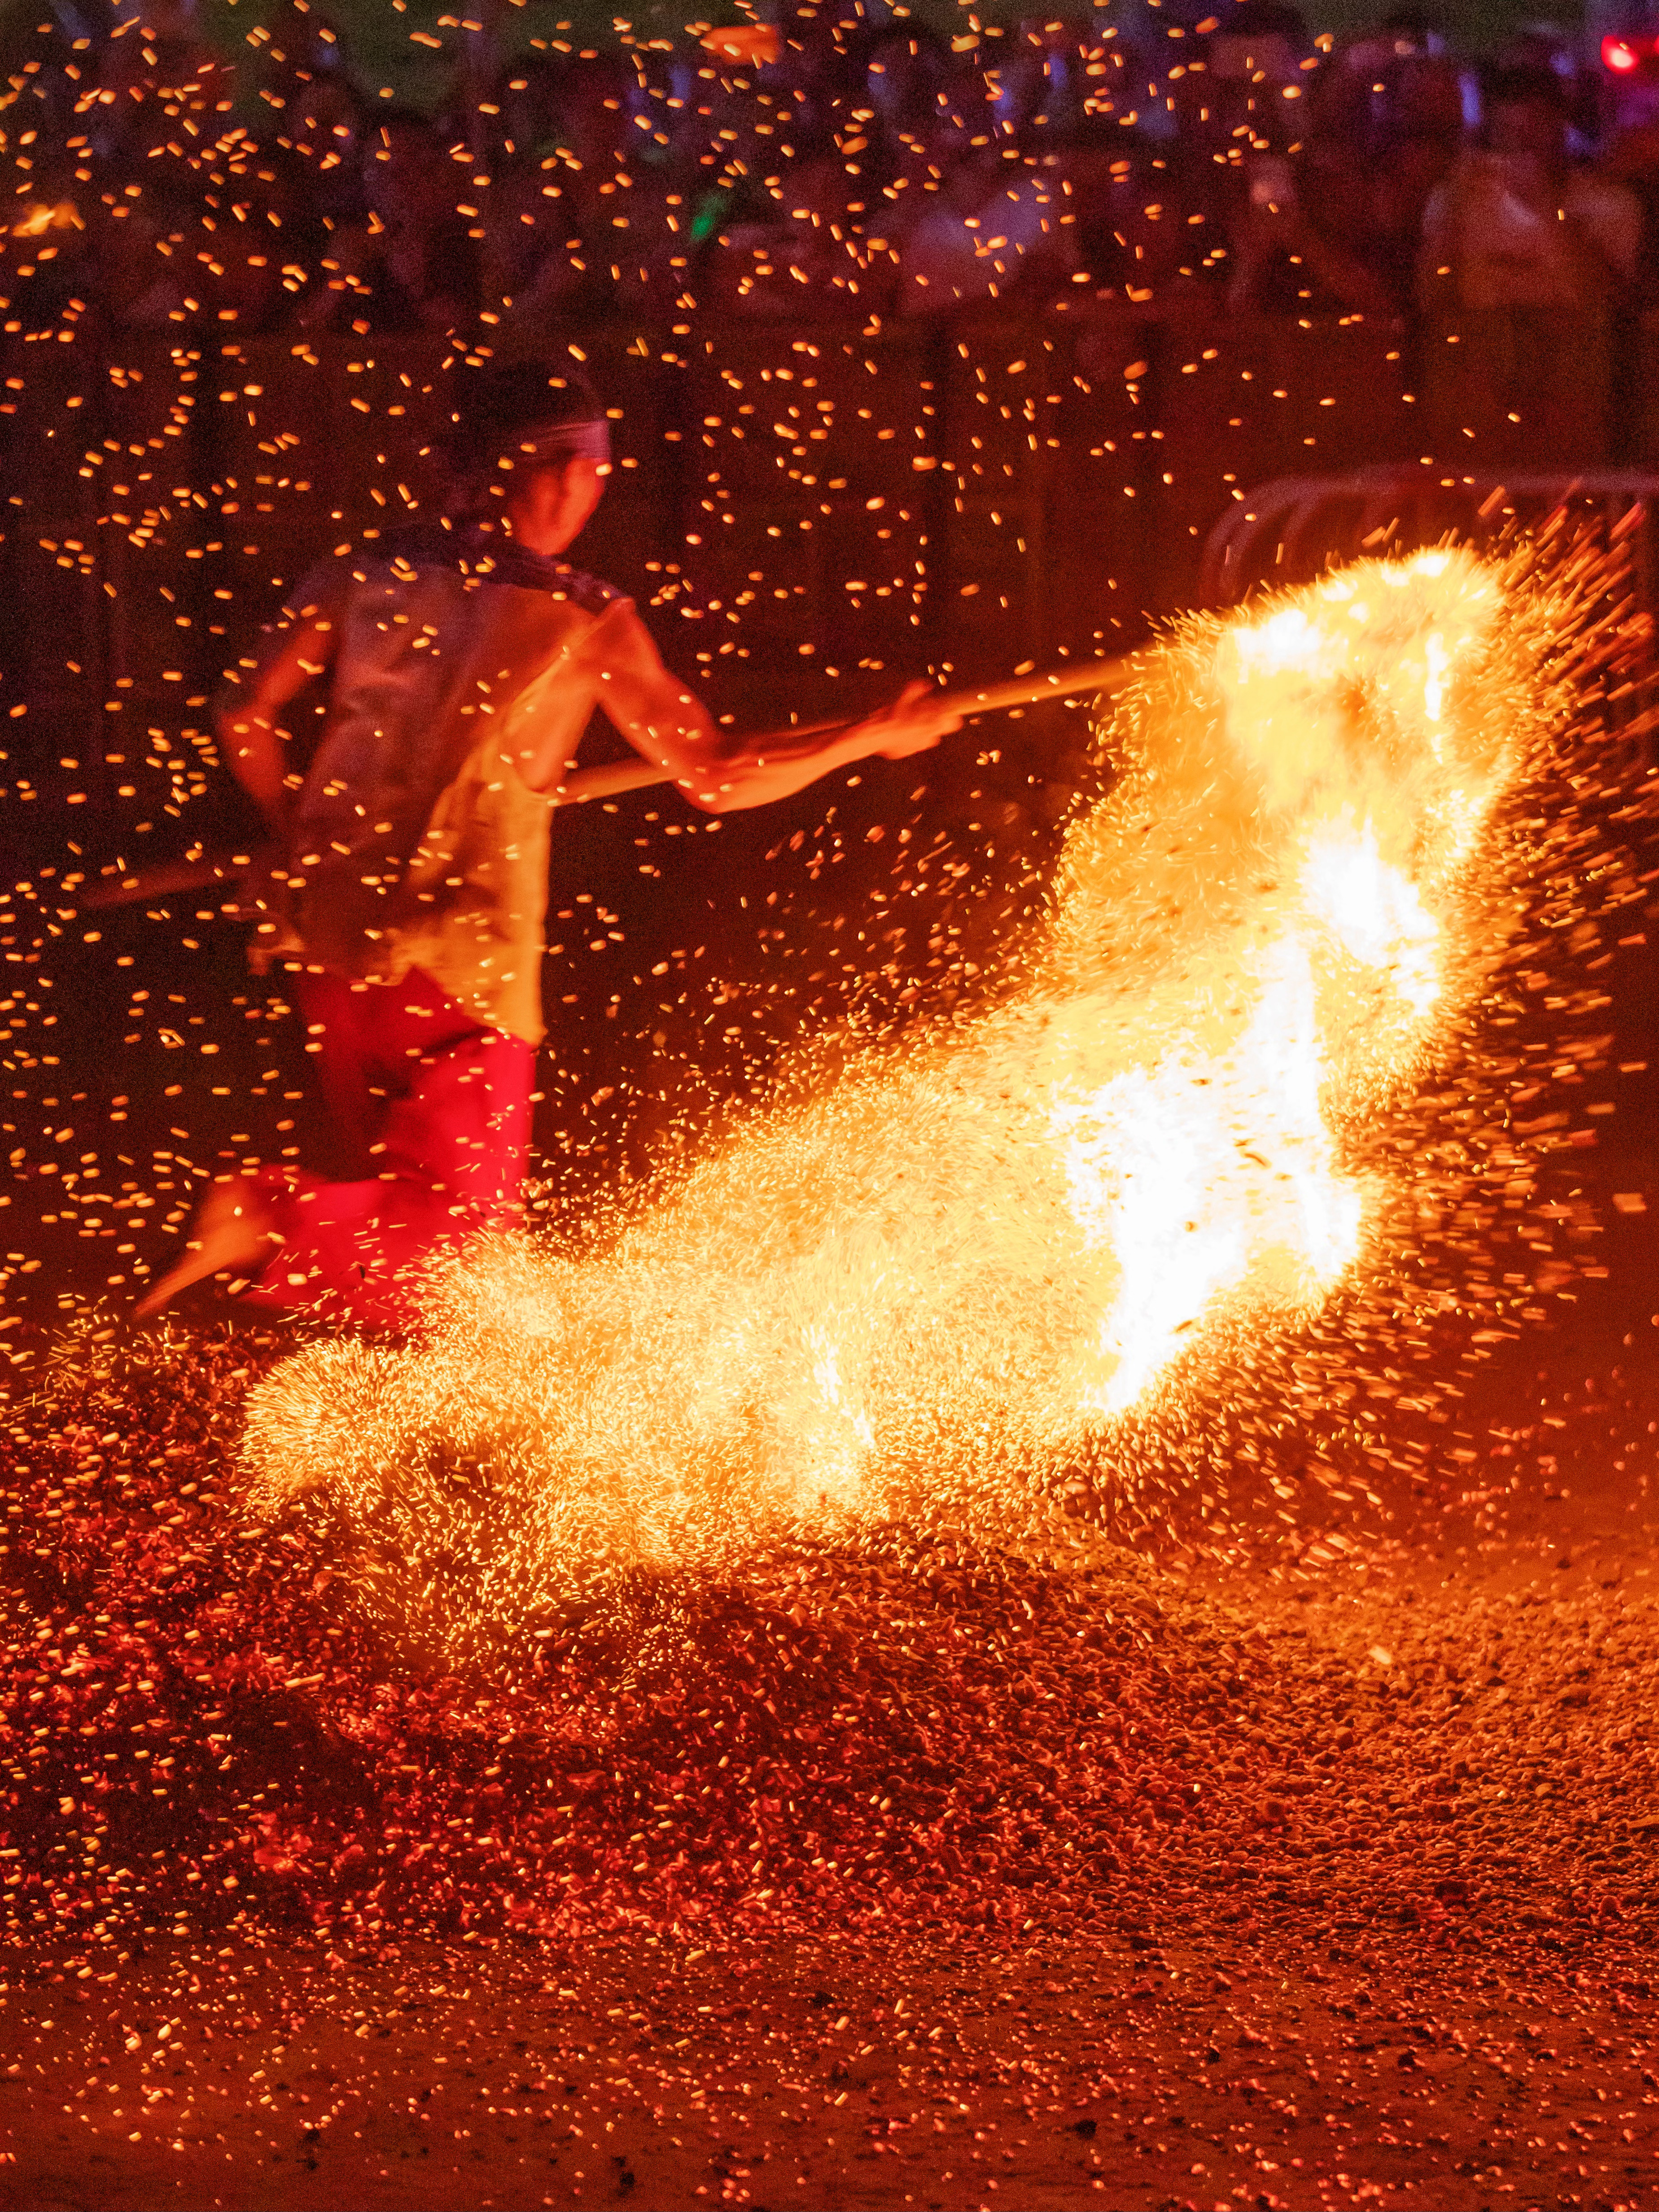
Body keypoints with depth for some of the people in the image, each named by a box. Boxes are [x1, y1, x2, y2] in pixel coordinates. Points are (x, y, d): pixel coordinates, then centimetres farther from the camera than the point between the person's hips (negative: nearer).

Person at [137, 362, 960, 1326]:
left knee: (401, 1197, 22)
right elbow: (720, 778, -4)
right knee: (456, 1225, 1)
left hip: (330, 935, 6)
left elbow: (246, 719, 5)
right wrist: (879, 737, 9)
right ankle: (272, 1220, -22)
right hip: (460, 958, -6)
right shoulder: (584, 618, -7)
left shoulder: (362, 579, 4)